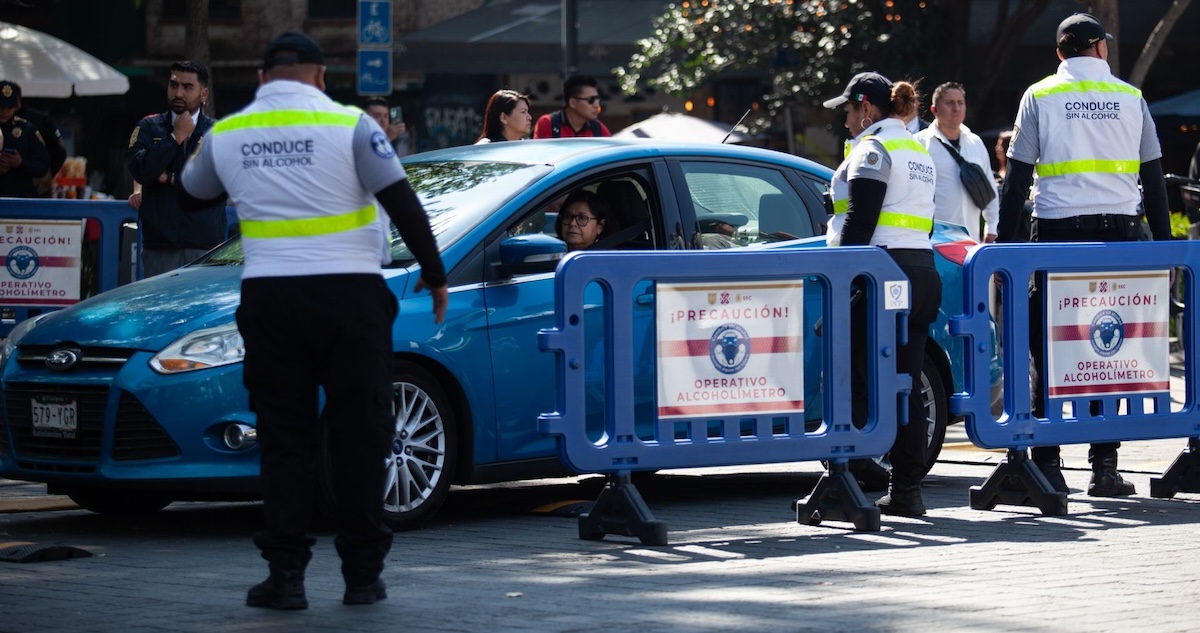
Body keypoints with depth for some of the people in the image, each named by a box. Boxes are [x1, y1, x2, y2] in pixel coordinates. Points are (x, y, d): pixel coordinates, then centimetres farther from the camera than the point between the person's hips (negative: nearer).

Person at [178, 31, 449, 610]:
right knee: (358, 433, 5)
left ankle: (285, 574, 2)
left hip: (268, 296, 2)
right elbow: (403, 204, -5)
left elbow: (191, 195, 25)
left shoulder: (226, 134, 6)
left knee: (284, 437, 7)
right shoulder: (349, 126, -4)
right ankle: (362, 575, 7)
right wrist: (433, 273, 6)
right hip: (348, 295, -2)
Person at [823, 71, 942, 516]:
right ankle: (907, 490, 7)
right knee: (906, 386, 8)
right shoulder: (920, 153, 21)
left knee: (859, 385, -7)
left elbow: (859, 221, -15)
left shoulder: (873, 149, -7)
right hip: (922, 271, 9)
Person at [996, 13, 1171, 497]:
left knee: (1047, 348, 3)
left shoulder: (1040, 96, 5)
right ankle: (1104, 466, 1)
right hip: (1119, 230, 2)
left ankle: (1047, 465, -1)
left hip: (1058, 228, -1)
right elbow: (1154, 180, 10)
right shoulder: (1132, 98, 10)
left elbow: (1016, 177, 1)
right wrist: (1164, 248, 13)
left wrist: (1004, 245, 3)